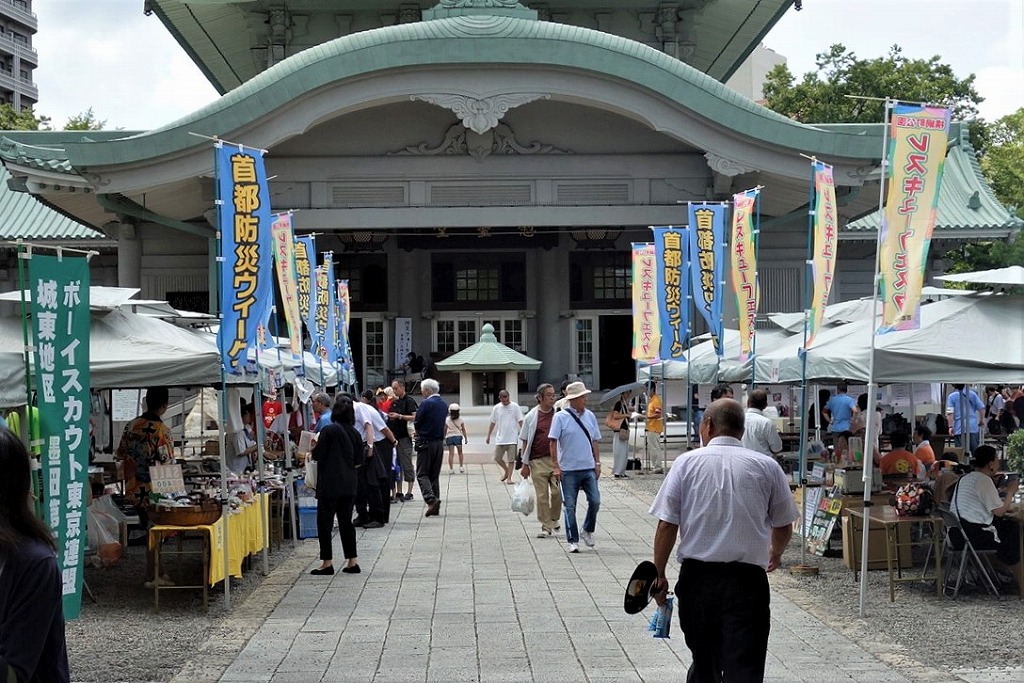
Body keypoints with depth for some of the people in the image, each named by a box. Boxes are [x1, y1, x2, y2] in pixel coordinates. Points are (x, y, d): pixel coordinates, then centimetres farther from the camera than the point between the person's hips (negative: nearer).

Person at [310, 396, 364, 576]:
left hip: (330, 484, -6)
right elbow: (360, 460, 7)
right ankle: (352, 561, 12)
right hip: (350, 484, 6)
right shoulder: (355, 433, 3)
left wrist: (314, 448, 9)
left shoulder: (328, 431, -14)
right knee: (346, 521, 13)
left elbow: (317, 455, -11)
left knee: (325, 522, 3)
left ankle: (327, 562, 3)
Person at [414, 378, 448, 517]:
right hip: (440, 442, 7)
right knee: (434, 475, 12)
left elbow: (416, 423, -9)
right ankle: (436, 506, 10)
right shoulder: (444, 404, 11)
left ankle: (431, 499, -21)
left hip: (426, 443, -7)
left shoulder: (426, 403, -13)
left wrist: (418, 431, 14)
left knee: (422, 474, -2)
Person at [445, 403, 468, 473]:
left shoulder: (447, 419, -1)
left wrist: (444, 437, 14)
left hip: (449, 437, 0)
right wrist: (466, 438, 7)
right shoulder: (460, 420, -1)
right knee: (460, 452, 15)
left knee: (451, 453, 2)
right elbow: (463, 430, 1)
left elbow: (445, 430, 4)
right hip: (458, 436, 0)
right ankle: (461, 467, 8)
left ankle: (451, 468, -2)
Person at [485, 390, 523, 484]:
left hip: (512, 438, -3)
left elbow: (520, 421, -2)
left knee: (511, 459, -2)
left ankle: (509, 477, 6)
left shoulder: (515, 406, -3)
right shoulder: (496, 408, 5)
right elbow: (492, 423, 13)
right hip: (500, 438, 3)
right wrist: (488, 436, 13)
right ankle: (506, 471, 30)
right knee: (497, 458, 6)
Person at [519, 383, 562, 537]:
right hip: (538, 461, 0)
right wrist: (525, 464, 3)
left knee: (557, 492, -4)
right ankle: (545, 526, 10)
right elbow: (525, 441, 6)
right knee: (542, 495, 1)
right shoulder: (531, 416, 2)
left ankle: (554, 519, 21)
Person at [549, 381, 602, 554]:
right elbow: (553, 442, -6)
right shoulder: (561, 417, -6)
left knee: (595, 501, -3)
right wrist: (555, 466, -9)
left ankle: (587, 530, 21)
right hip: (568, 470, -3)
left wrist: (597, 463, 10)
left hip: (588, 468, 4)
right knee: (569, 506, 1)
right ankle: (572, 541, 9)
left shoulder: (589, 416, 8)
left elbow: (595, 441, 15)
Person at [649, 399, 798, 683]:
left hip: (696, 576, 1)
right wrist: (775, 554, 33)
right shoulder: (767, 466, 2)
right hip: (747, 579, -1)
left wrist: (659, 574, 6)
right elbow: (783, 526, 12)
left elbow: (666, 525, -4)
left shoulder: (687, 463, -1)